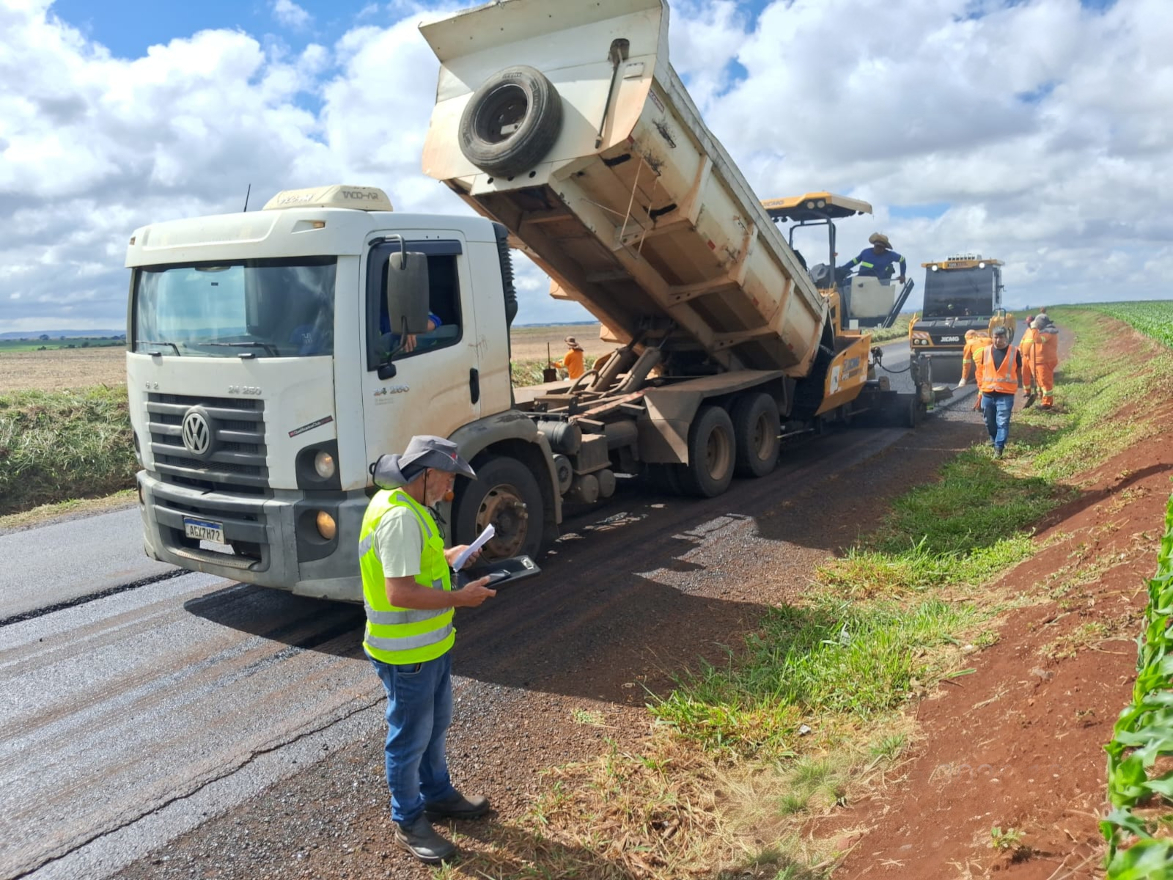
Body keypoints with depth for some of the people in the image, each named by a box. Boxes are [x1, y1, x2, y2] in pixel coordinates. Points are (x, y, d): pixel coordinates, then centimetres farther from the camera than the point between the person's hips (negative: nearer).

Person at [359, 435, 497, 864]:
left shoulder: (403, 504, 6)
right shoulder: (399, 517, -28)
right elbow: (400, 592, -32)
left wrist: (445, 556, 8)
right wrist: (460, 598, -23)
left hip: (430, 643, 10)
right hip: (407, 652, -10)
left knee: (435, 725, 24)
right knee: (410, 737, 8)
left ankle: (438, 795, 43)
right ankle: (408, 822, 26)